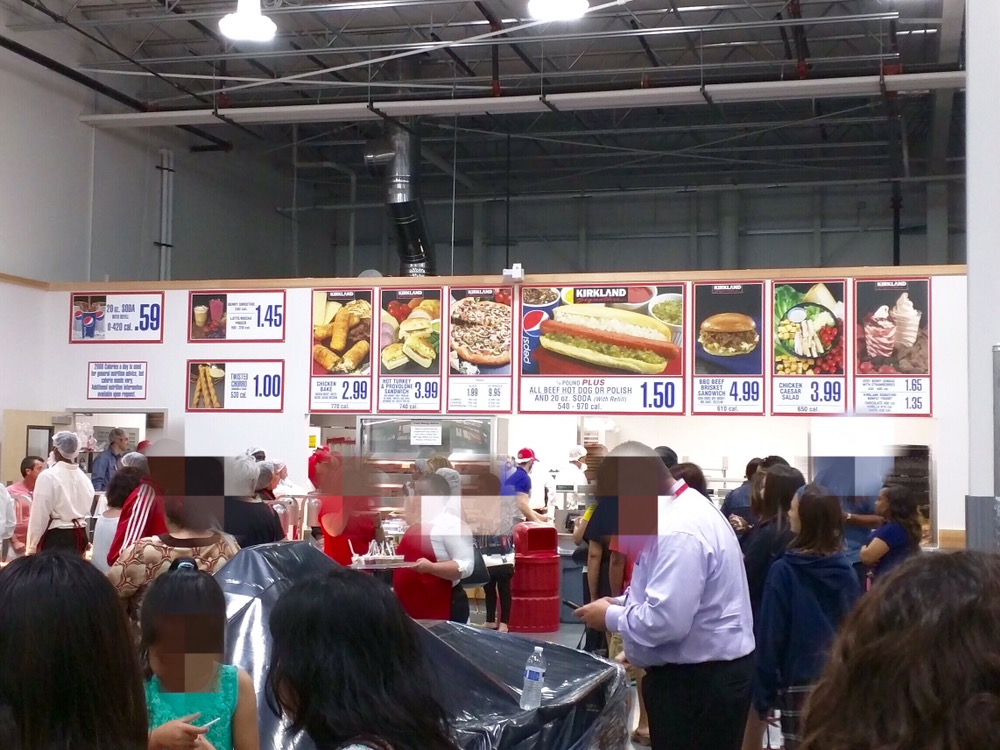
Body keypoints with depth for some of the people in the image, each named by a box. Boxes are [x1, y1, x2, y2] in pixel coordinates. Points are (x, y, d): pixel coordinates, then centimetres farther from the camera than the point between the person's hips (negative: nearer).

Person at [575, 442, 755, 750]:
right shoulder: (682, 509, 8)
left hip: (700, 680, -10)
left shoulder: (678, 531, -26)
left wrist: (611, 616, -14)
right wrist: (624, 603, 7)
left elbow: (665, 620, -31)